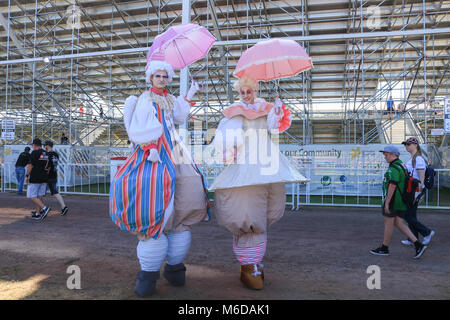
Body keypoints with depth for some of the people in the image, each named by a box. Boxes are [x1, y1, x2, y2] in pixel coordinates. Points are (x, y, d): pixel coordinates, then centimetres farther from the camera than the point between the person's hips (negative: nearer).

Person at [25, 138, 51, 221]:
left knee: (31, 196, 0)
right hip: (44, 178, 7)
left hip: (35, 178, -7)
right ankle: (37, 214, 14)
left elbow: (31, 165, -13)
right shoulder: (46, 153, 10)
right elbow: (48, 167, 13)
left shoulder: (35, 152, -10)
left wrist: (27, 176, -5)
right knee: (40, 196, 11)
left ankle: (44, 208, -14)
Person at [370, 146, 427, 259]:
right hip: (401, 201, 10)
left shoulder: (394, 168, -17)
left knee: (388, 223, 2)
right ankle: (418, 245, 5)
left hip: (393, 199, -10)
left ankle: (384, 248, 13)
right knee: (399, 223, 11)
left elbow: (392, 186, -22)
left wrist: (387, 203, -21)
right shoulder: (401, 166, 16)